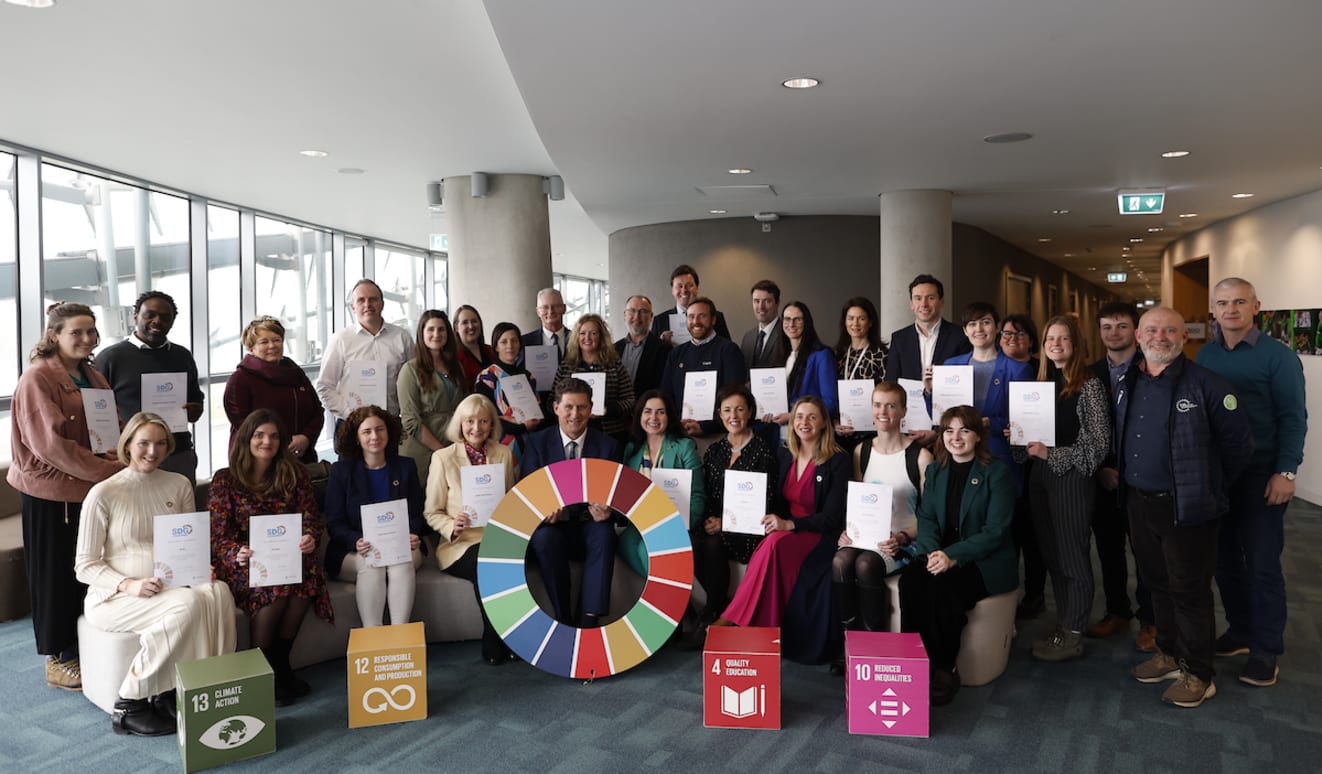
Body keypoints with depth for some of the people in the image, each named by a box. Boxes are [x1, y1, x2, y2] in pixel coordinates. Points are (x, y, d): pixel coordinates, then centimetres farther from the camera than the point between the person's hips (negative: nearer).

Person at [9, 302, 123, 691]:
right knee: (56, 576, 6)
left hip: (92, 489, 6)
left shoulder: (94, 378, 12)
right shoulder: (37, 378, -11)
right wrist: (111, 470, -20)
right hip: (51, 493, -6)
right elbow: (50, 443, -18)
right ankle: (56, 660, 19)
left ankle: (83, 651, 27)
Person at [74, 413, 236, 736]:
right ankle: (130, 704, -18)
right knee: (188, 604, -34)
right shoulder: (103, 494, -4)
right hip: (114, 597, -4)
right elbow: (84, 566, -3)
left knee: (218, 592, -30)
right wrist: (128, 585, -21)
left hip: (170, 586, 4)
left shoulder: (179, 485, 9)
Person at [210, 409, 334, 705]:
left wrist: (309, 538, -19)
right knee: (274, 585, -35)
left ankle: (279, 664, -14)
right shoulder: (225, 479, 4)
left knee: (306, 574, -33)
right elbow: (218, 535, -3)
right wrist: (237, 553, -25)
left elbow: (310, 517, 5)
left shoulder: (295, 474, 11)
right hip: (243, 563, -2)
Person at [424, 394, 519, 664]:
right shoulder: (443, 457, 1)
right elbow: (432, 512, 3)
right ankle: (493, 643, -17)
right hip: (460, 545, -2)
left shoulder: (504, 454, 10)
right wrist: (452, 527, -18)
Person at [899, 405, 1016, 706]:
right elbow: (926, 517, 8)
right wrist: (932, 551, -14)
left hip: (985, 562, -4)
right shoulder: (935, 471, 13)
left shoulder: (997, 473, -4)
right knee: (910, 580, -28)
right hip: (939, 554, 4)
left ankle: (944, 669, -16)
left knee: (943, 585, -33)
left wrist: (953, 555, -22)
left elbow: (996, 530, -11)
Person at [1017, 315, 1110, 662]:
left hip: (1071, 478, -6)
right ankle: (1062, 626, 24)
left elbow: (1099, 442, -12)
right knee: (1052, 555, 13)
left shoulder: (1089, 385, -8)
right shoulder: (1040, 383, 11)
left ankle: (1073, 636, 12)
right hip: (1040, 477, 7)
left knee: (1073, 557, 2)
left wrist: (1052, 454, -19)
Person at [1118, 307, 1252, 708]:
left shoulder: (1205, 384, -13)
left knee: (1189, 590, 4)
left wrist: (1212, 487, 0)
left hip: (1186, 507, -6)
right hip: (1139, 504, 6)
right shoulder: (1126, 383, 6)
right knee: (1158, 583, 18)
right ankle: (1169, 654, 35)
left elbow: (1239, 440, -8)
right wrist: (1121, 473, 11)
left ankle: (1198, 674, 19)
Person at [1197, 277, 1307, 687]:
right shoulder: (1205, 355, 5)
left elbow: (1293, 418, -9)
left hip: (1260, 475, -4)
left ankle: (1267, 650, 14)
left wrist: (1285, 472, -16)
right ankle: (1239, 630, 28)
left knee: (1261, 564, 2)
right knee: (1224, 558, 12)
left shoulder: (1278, 356, -7)